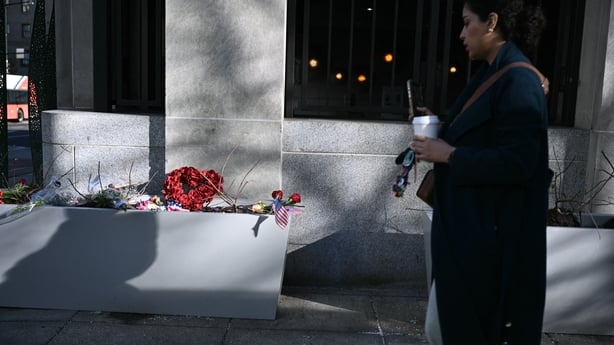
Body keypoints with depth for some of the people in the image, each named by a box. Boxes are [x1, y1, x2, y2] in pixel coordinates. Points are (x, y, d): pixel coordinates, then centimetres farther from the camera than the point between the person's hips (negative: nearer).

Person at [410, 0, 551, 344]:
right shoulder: (491, 74, 13)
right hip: (463, 228, 10)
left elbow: (516, 163, -25)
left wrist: (448, 155, -17)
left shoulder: (518, 81, -17)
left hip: (491, 234, -10)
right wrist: (442, 131, 5)